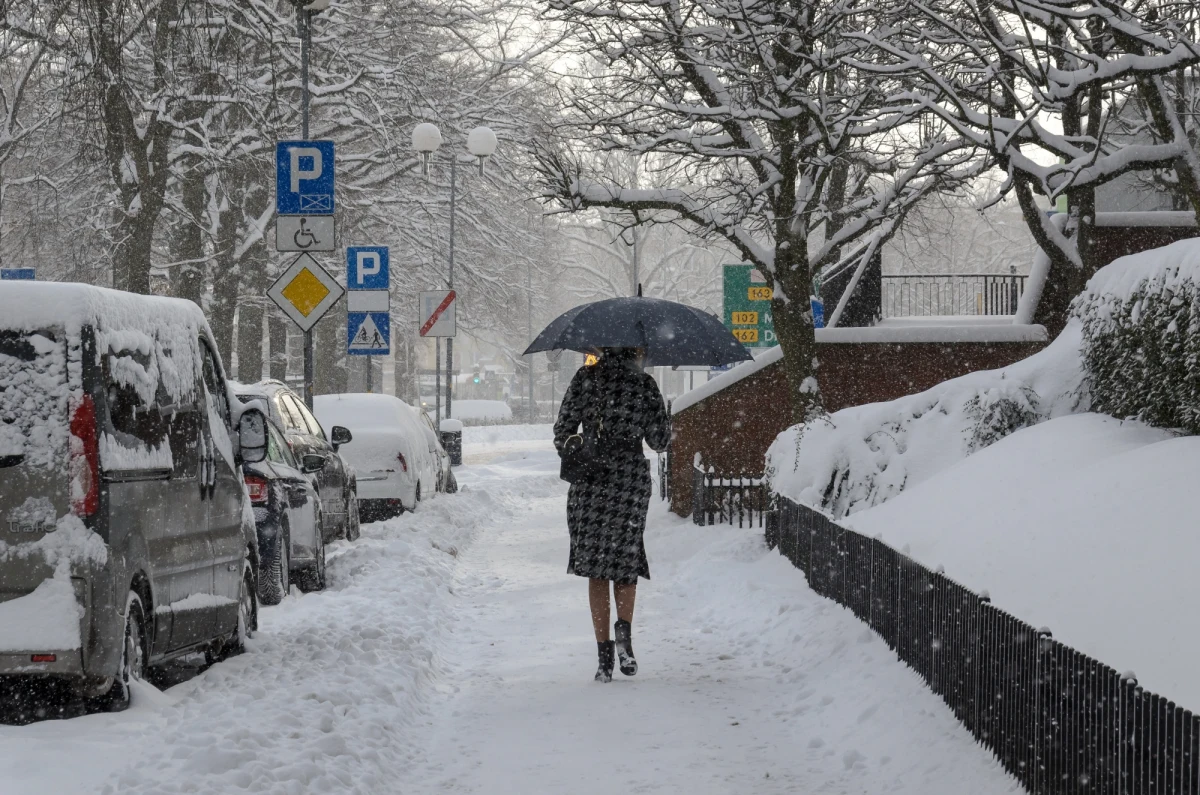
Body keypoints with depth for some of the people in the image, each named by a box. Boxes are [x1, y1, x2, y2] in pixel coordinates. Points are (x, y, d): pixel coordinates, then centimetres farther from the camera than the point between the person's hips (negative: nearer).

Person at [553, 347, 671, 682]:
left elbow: (563, 429, 0)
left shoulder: (586, 378, 0)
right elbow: (658, 441, 1)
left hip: (591, 480, 0)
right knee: (626, 558, 17)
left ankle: (604, 655, -1)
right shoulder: (645, 385, -2)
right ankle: (624, 629, -6)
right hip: (632, 478, 0)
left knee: (596, 566, 5)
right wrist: (659, 411, 21)